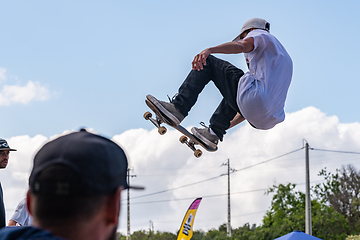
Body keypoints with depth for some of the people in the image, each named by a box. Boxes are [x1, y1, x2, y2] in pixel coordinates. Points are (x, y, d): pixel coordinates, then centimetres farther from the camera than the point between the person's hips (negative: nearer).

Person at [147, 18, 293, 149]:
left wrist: (209, 50, -30)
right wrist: (229, 124, 47)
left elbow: (241, 46, -13)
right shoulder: (285, 59, 39)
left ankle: (178, 109, -8)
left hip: (253, 98, -9)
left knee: (206, 62, 4)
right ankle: (215, 132, 35)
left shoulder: (259, 34, 15)